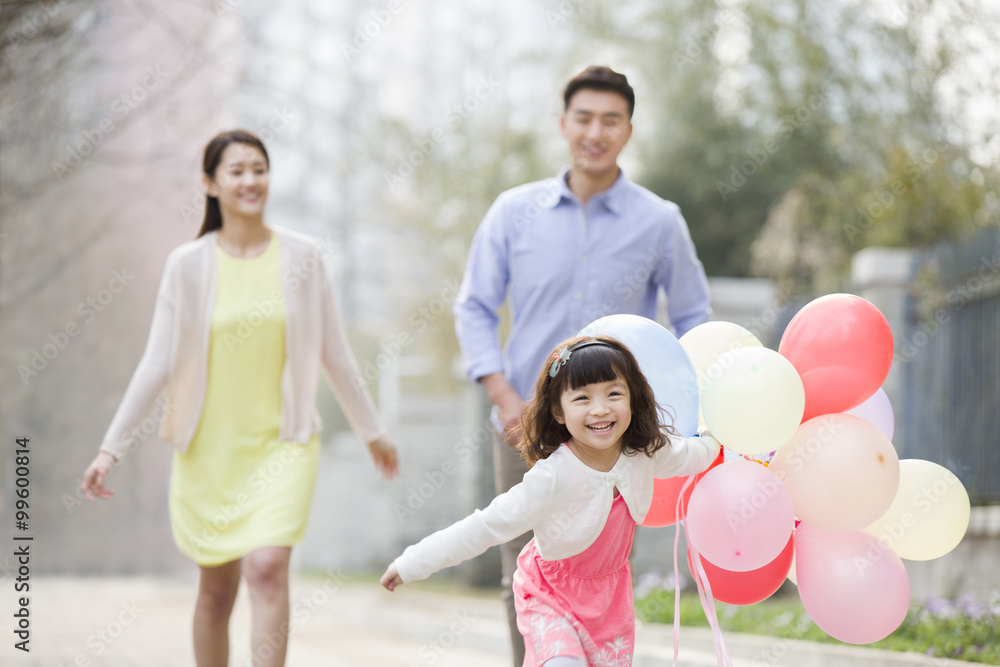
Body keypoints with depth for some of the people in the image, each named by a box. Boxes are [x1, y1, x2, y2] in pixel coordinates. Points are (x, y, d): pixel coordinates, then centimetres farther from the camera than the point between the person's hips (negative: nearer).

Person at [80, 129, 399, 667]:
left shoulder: (302, 257, -1)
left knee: (267, 569, -18)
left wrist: (372, 430, 14)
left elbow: (334, 353, 8)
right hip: (208, 446, 1)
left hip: (282, 445, -1)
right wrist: (111, 447, -4)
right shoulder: (188, 265, -3)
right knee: (216, 590, 10)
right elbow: (156, 363, -1)